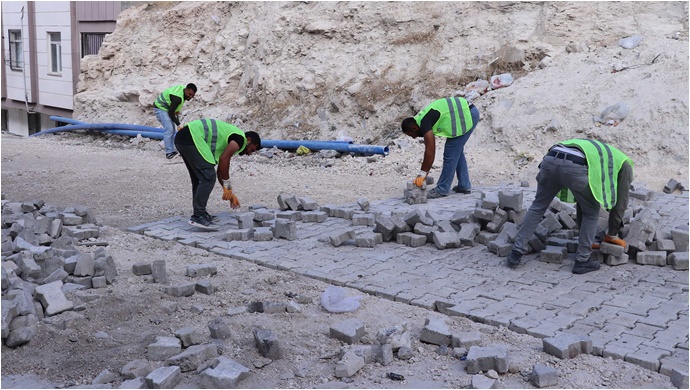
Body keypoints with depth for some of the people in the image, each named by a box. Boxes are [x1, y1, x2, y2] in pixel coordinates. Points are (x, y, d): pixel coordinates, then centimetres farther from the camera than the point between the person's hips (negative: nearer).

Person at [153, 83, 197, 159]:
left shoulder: (183, 88, -5)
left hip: (167, 108, 10)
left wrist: (176, 110, 10)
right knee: (169, 129, -19)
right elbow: (170, 112, -27)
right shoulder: (178, 98, -33)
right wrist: (178, 124, -22)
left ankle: (172, 151, 13)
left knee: (172, 129, 9)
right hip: (160, 108, -10)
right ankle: (169, 152, -18)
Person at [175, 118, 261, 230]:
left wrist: (229, 193, 32)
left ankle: (200, 213, 25)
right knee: (207, 178, -9)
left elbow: (220, 170, 31)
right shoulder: (241, 138, -1)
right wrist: (228, 187, -3)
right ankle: (198, 217, -8)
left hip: (181, 138, 11)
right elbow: (223, 160, -12)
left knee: (199, 178, 19)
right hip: (192, 138, -11)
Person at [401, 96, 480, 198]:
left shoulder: (424, 123, -13)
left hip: (467, 116, -10)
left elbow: (430, 151, -14)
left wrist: (422, 173, -6)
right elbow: (430, 150, 22)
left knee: (450, 154, -4)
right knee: (457, 151, 20)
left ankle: (442, 190, 2)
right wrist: (424, 172, 24)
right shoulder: (423, 118, 16)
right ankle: (464, 185, 25)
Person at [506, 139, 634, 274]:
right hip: (574, 168, -5)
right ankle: (582, 261, 21)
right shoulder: (624, 164, 31)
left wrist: (587, 239, 53)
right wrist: (613, 235, 41)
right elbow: (621, 202, 28)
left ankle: (516, 253, 21)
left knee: (538, 206, 24)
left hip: (550, 160, 5)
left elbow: (582, 201, 49)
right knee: (592, 212, 19)